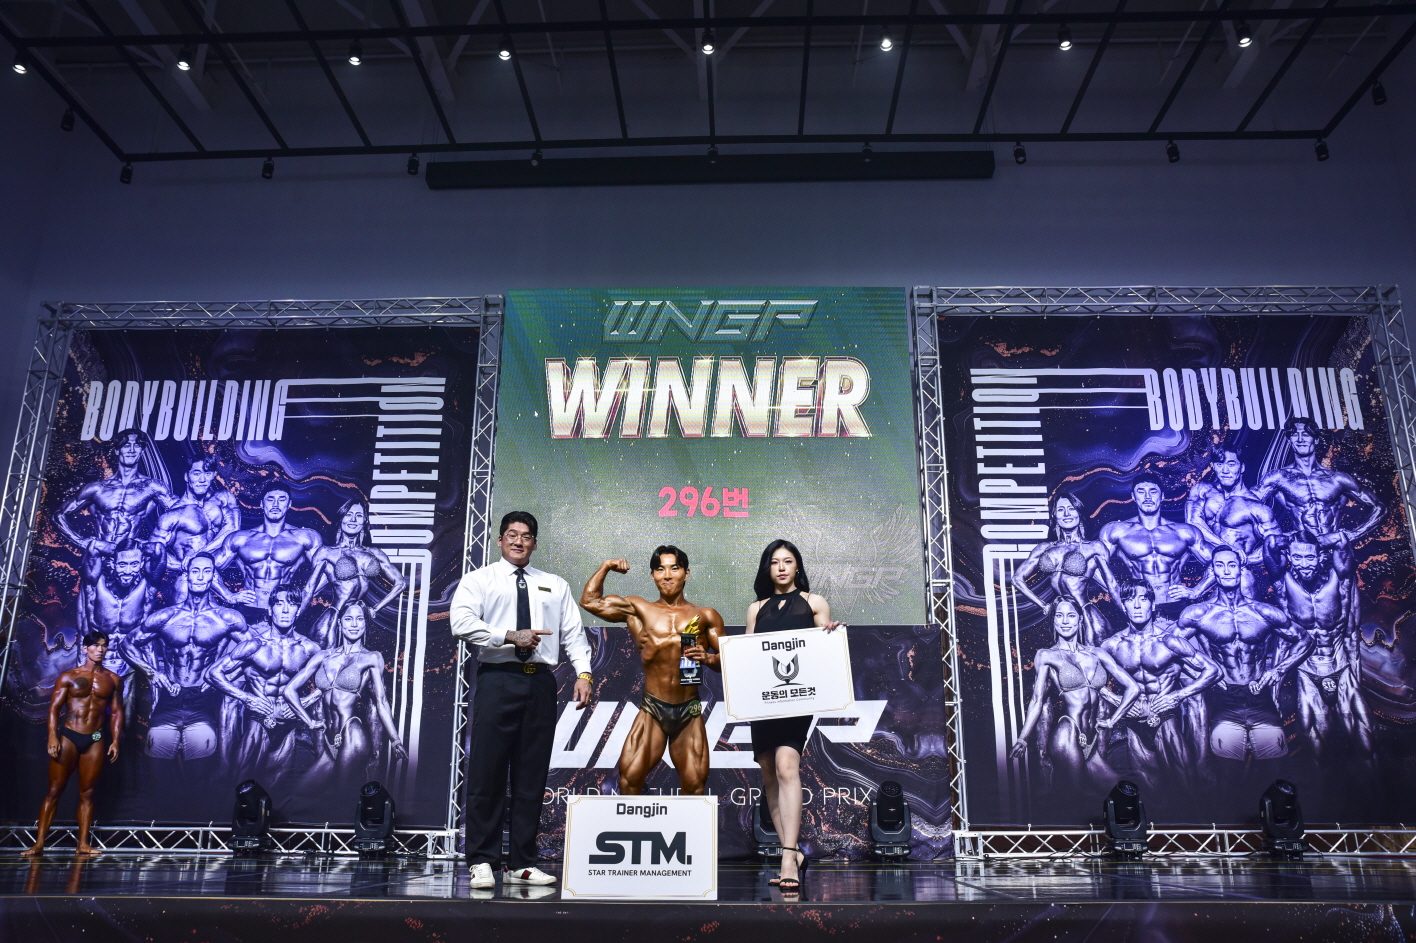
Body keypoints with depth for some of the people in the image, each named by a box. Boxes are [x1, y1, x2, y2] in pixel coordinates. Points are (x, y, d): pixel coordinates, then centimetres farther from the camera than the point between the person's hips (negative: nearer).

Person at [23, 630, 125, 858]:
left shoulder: (113, 680, 8)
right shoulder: (68, 677, 3)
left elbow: (116, 712, 9)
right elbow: (54, 708, -2)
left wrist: (115, 741, 0)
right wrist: (52, 737, -14)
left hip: (95, 740, 2)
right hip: (68, 736, -1)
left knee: (87, 793, 2)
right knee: (54, 790, -2)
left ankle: (83, 844, 3)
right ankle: (39, 843, 0)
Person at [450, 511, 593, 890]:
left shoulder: (555, 586, 19)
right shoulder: (479, 580, 9)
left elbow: (573, 632, 11)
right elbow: (462, 622, -8)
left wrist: (583, 673, -4)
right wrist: (510, 637, -15)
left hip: (541, 684, 3)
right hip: (497, 680, -3)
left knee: (532, 775, 5)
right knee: (487, 773, -3)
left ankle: (521, 864, 13)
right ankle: (482, 861, 7)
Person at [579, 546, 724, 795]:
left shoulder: (705, 616, 8)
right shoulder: (638, 610, 9)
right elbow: (589, 601, 12)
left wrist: (709, 658, -12)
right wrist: (606, 567, 9)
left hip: (690, 712, 0)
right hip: (652, 709, 0)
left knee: (695, 786, 0)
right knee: (629, 777, -13)